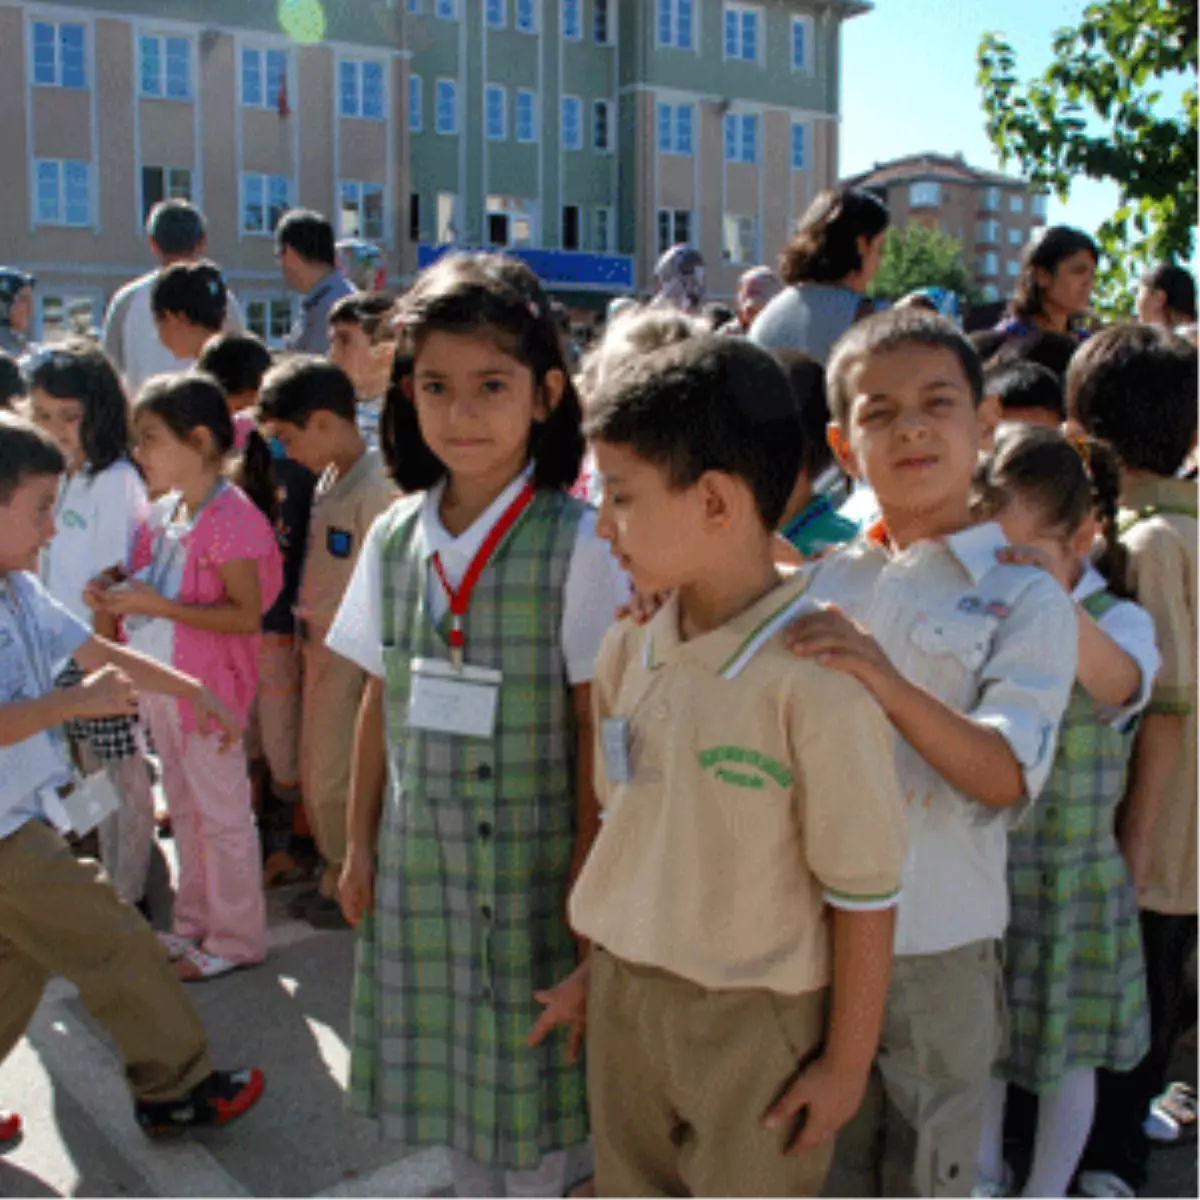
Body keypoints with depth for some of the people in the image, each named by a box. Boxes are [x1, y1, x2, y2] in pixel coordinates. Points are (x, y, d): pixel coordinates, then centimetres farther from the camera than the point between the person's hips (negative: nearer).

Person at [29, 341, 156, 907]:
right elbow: (48, 569, 15)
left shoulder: (115, 481, -14)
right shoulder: (61, 476, 9)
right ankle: (109, 887, 30)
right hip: (63, 651, 8)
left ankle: (130, 898, 15)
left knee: (127, 778, 4)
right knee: (96, 775, 17)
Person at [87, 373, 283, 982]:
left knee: (221, 811, 5)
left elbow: (247, 615, -24)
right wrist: (116, 592, -2)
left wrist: (159, 606, -26)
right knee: (183, 807, 20)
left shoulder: (230, 517, -20)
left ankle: (235, 938, 20)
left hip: (208, 688, -9)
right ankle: (194, 924, 35)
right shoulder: (162, 514, 7)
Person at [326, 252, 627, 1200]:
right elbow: (380, 703, 7)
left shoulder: (576, 544, -14)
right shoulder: (394, 537, 0)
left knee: (528, 1076, 9)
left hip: (531, 860, -4)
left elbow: (596, 724, -11)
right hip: (419, 856, 4)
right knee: (445, 1067, 17)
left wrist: (587, 873, -8)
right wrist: (360, 844, 9)